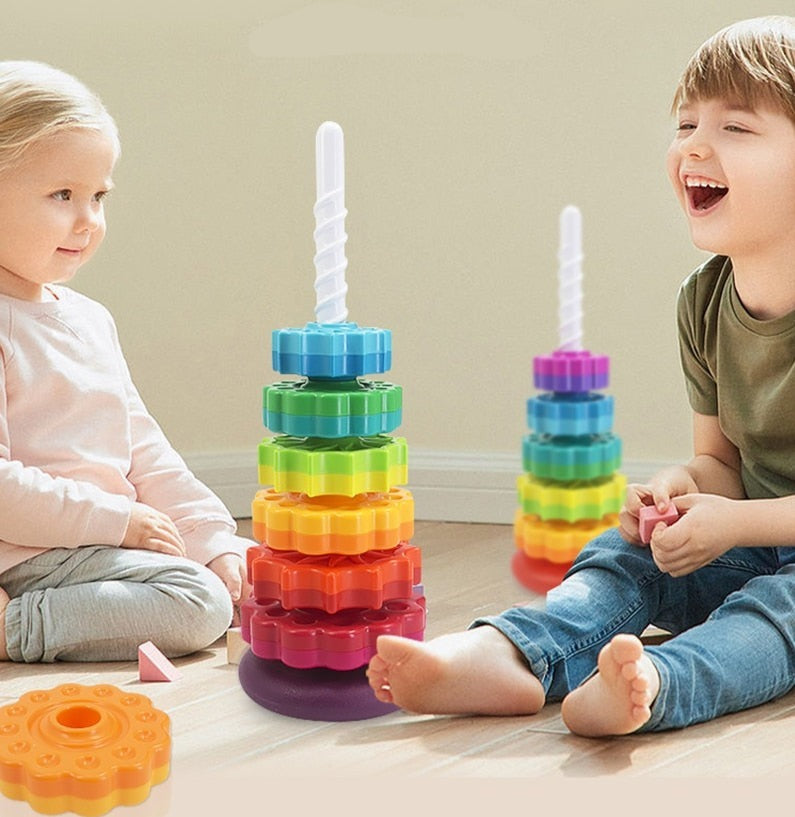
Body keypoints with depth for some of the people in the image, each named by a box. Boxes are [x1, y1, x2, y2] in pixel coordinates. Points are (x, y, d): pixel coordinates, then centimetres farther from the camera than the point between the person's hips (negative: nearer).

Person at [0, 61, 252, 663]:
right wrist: (115, 520, -18)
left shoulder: (90, 318, 13)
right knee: (196, 604, -21)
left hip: (111, 539, 9)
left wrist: (214, 538, 5)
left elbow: (144, 449, 14)